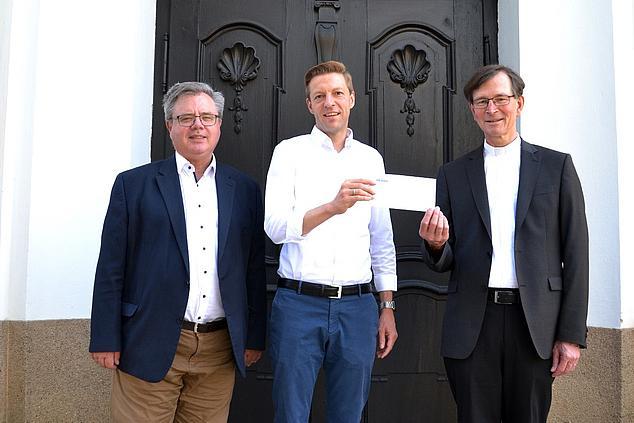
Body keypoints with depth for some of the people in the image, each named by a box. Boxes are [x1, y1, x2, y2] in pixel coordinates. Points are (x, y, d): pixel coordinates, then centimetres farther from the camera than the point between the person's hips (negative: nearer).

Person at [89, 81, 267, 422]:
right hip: (150, 348, -2)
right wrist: (105, 340, -3)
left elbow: (255, 269, 9)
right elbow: (111, 267, 0)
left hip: (221, 350, 2)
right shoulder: (133, 184, 2)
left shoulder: (245, 189, 8)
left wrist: (254, 338, 7)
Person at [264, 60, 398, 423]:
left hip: (358, 306, 3)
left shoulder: (372, 158, 12)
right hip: (299, 303, -2)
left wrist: (388, 307, 10)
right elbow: (275, 227, -8)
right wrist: (333, 206, -23)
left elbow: (382, 240, 14)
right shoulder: (290, 151, 3)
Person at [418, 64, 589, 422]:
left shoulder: (556, 166, 6)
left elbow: (575, 254, 3)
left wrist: (572, 335, -2)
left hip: (534, 324, -1)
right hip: (472, 325, 1)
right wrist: (436, 244, -14)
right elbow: (444, 261, 10)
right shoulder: (453, 174, 9)